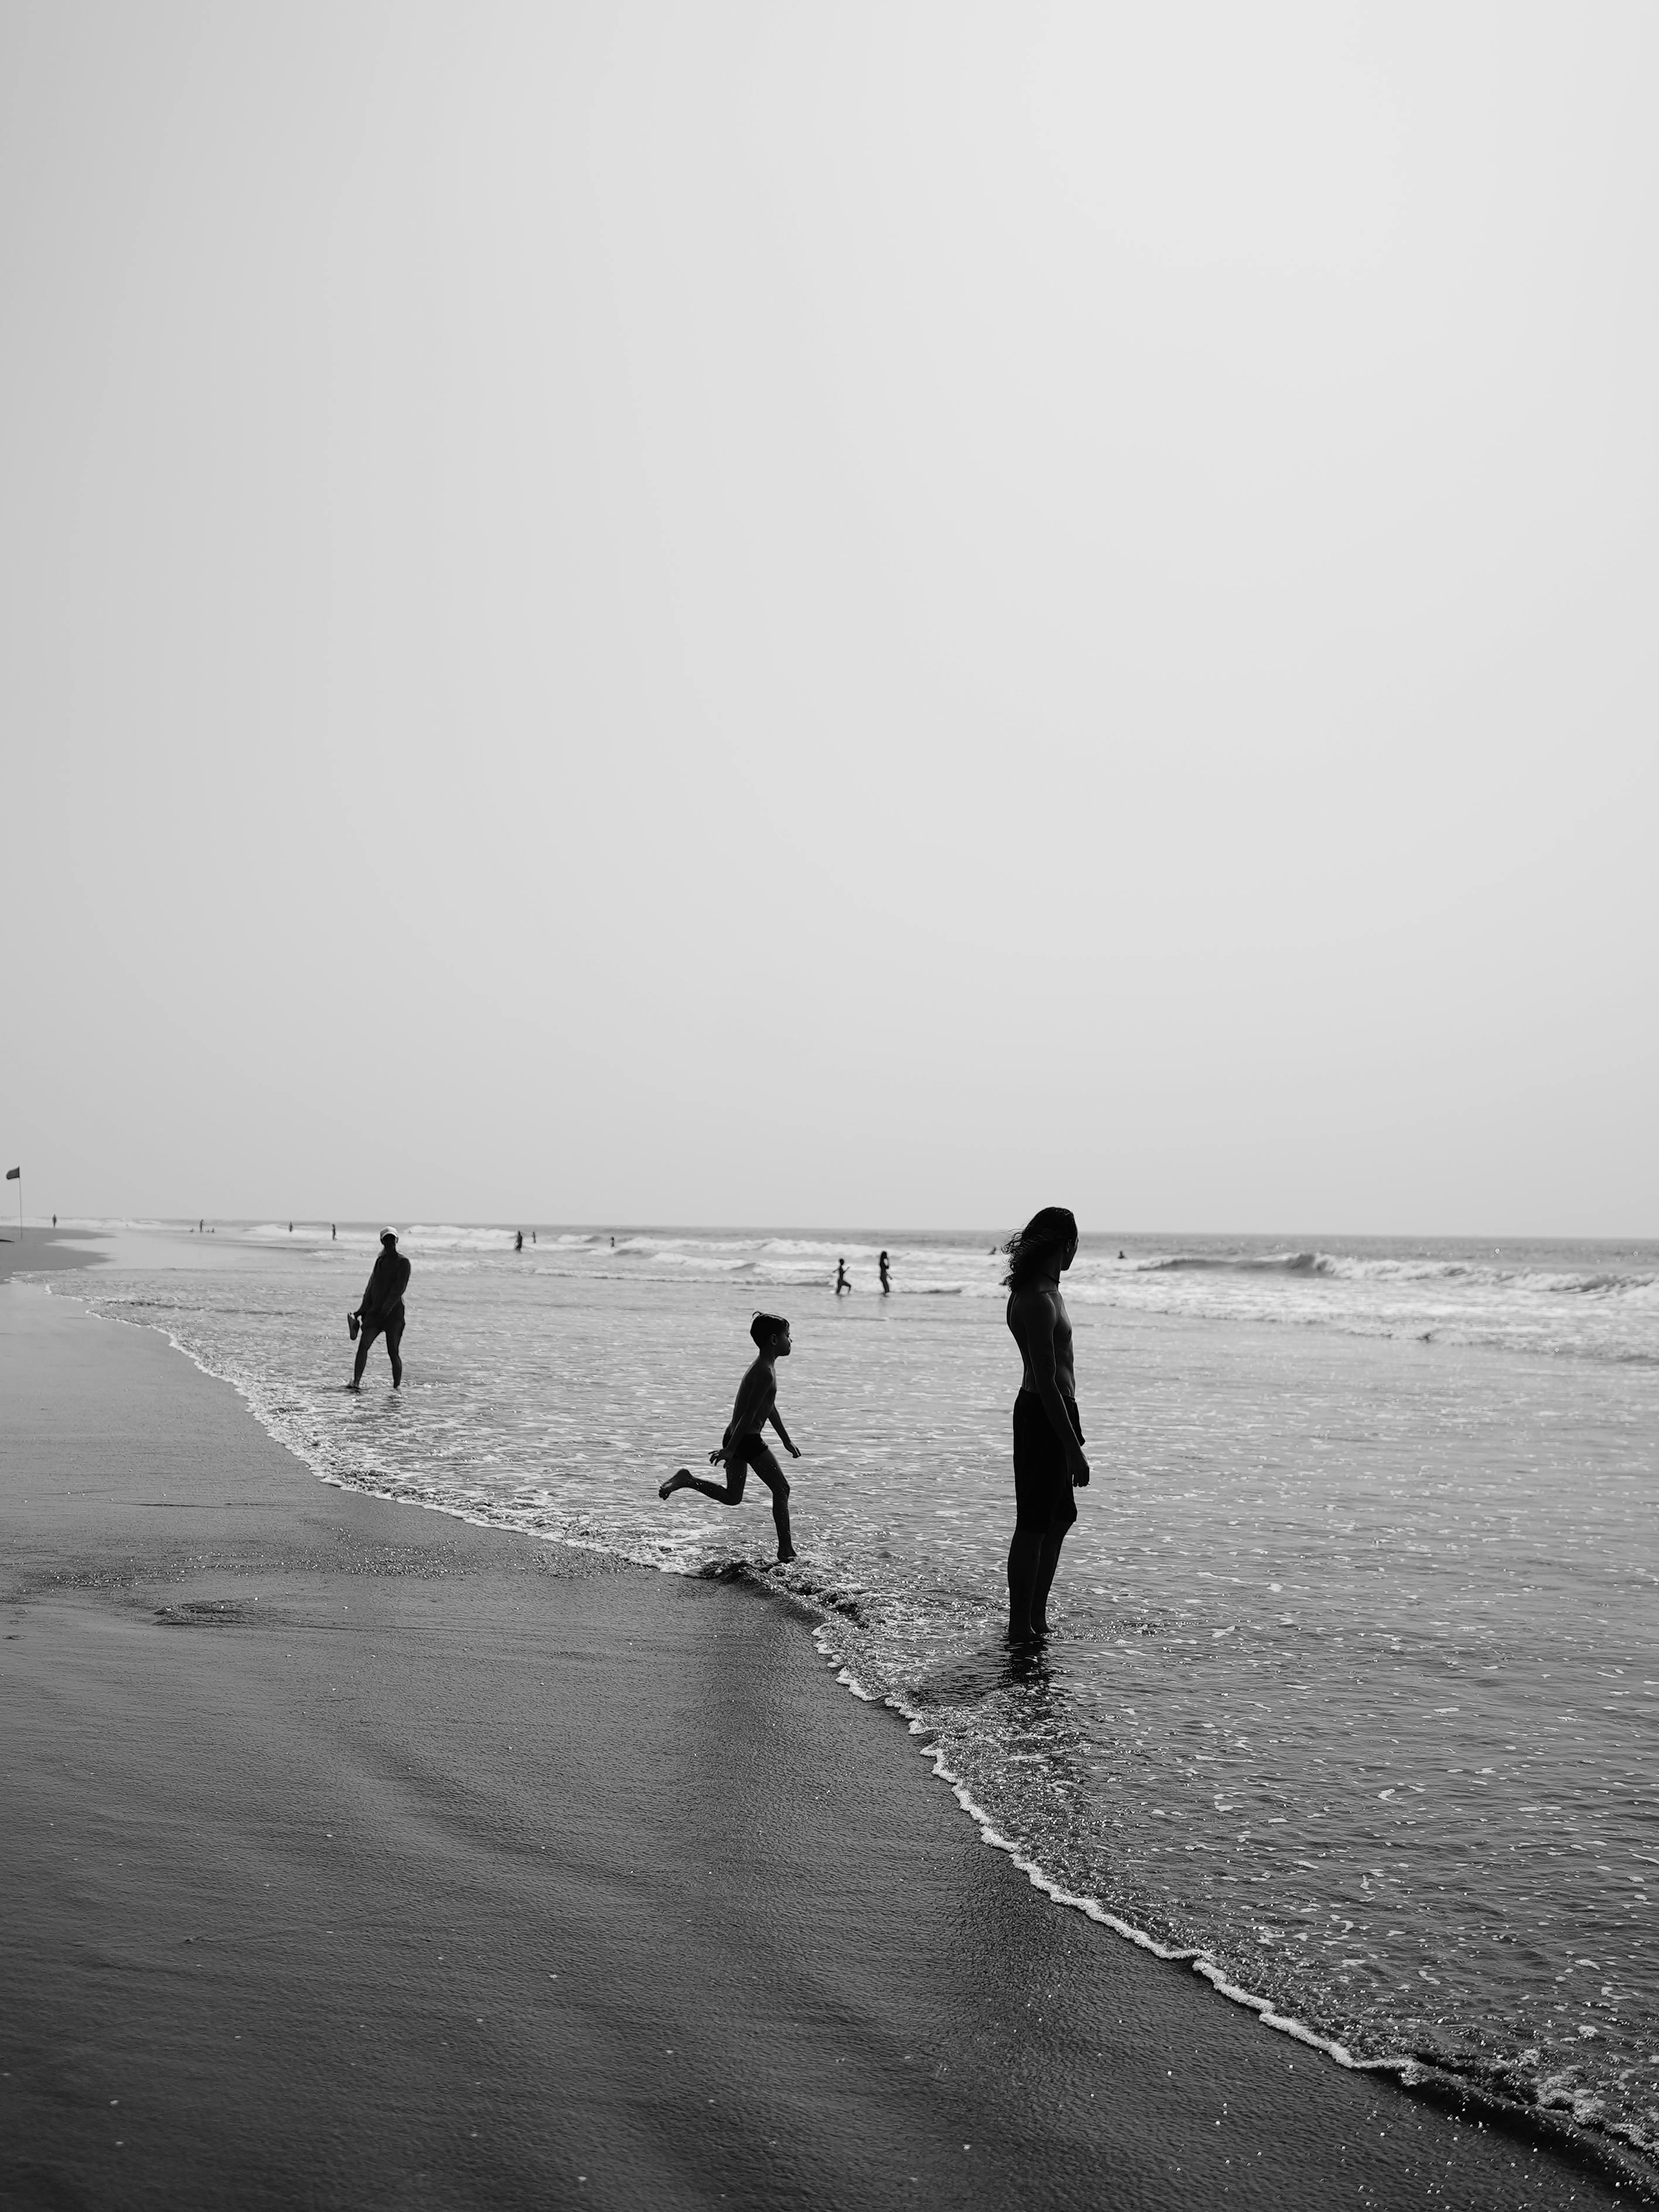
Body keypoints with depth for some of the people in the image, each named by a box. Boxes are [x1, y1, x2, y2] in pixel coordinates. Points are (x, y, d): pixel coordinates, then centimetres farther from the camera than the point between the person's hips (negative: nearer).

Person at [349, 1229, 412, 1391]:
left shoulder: (403, 1263, -4)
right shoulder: (380, 1261, 15)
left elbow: (398, 1289, -12)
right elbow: (371, 1287, 18)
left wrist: (386, 1309, -21)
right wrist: (362, 1310, 13)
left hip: (394, 1313, -5)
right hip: (375, 1311, 6)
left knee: (393, 1352, -4)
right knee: (363, 1345, -7)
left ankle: (397, 1386, 3)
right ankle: (356, 1382, -8)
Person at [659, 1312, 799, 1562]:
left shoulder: (763, 1368, 14)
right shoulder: (765, 1373, -19)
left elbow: (770, 1407, 24)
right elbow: (749, 1414, -22)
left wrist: (786, 1440, 28)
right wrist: (731, 1449, -24)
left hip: (736, 1437, 10)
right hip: (747, 1439, -10)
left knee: (732, 1497, 16)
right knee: (781, 1488, 1)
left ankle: (687, 1479, 7)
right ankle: (786, 1551, 5)